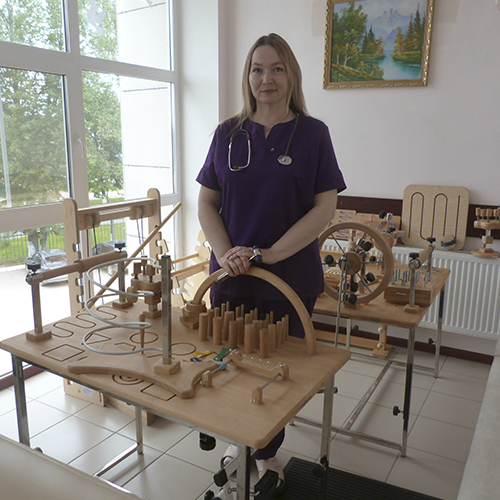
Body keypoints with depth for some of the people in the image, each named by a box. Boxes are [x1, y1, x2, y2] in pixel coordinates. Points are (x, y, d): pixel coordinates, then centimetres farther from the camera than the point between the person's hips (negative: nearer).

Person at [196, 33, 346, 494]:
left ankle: (267, 453, 36)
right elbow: (207, 201, 5)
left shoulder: (312, 132, -3)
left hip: (290, 278, -2)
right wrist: (225, 253, -11)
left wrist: (267, 255, -16)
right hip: (231, 277, 3)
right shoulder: (228, 133, 5)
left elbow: (325, 208, -8)